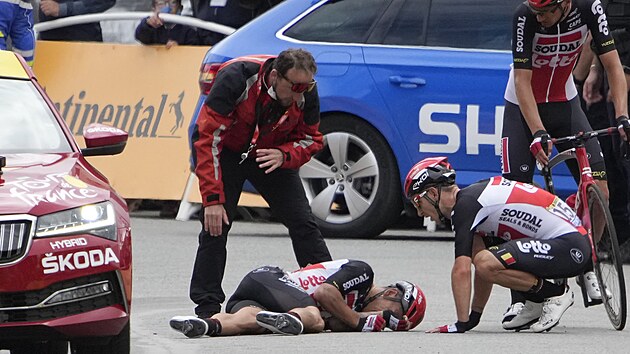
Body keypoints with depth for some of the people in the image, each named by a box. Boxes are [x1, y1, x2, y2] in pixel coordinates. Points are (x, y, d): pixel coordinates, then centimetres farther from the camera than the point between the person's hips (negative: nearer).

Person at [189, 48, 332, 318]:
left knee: (302, 222, -3)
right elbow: (208, 137, -33)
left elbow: (310, 140, -7)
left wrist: (284, 155, -31)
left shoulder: (306, 93, -21)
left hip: (272, 154, 3)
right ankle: (206, 307, -8)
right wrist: (212, 198, -36)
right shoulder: (236, 79, -35)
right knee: (216, 225, -15)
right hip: (226, 151, -3)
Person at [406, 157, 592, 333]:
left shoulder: (465, 205, -12)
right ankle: (537, 303, 13)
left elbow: (461, 269, -19)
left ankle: (557, 294, -6)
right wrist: (474, 316, 24)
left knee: (486, 263, -25)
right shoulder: (475, 193, 18)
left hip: (571, 248, -10)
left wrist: (462, 324, -15)